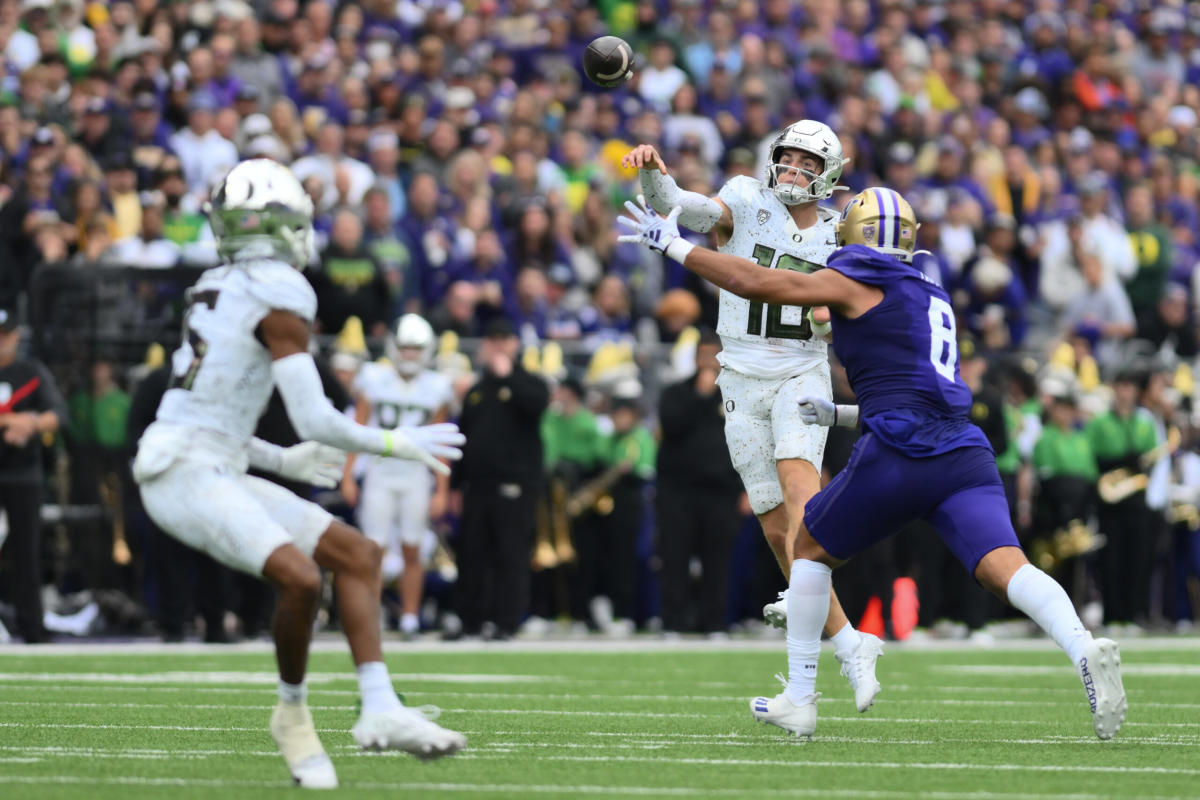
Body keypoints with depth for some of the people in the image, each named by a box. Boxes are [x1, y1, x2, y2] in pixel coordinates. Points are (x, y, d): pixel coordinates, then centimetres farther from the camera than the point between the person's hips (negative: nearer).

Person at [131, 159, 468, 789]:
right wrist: (398, 444, -1)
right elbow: (316, 420, -16)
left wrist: (282, 461, 27)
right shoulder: (278, 298, -13)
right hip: (184, 476, -10)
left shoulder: (216, 292, 15)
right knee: (300, 578, -28)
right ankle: (292, 713, -6)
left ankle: (380, 709, -2)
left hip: (215, 475, 10)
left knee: (357, 554, 7)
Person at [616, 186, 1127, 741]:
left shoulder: (857, 283, 7)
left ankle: (799, 700, 20)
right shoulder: (932, 299, 28)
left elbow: (756, 283, 3)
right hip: (964, 455, 5)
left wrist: (671, 244, 12)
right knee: (1005, 568, -12)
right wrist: (839, 414, 44)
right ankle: (1085, 650, -41)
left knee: (811, 548, 18)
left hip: (899, 456, -5)